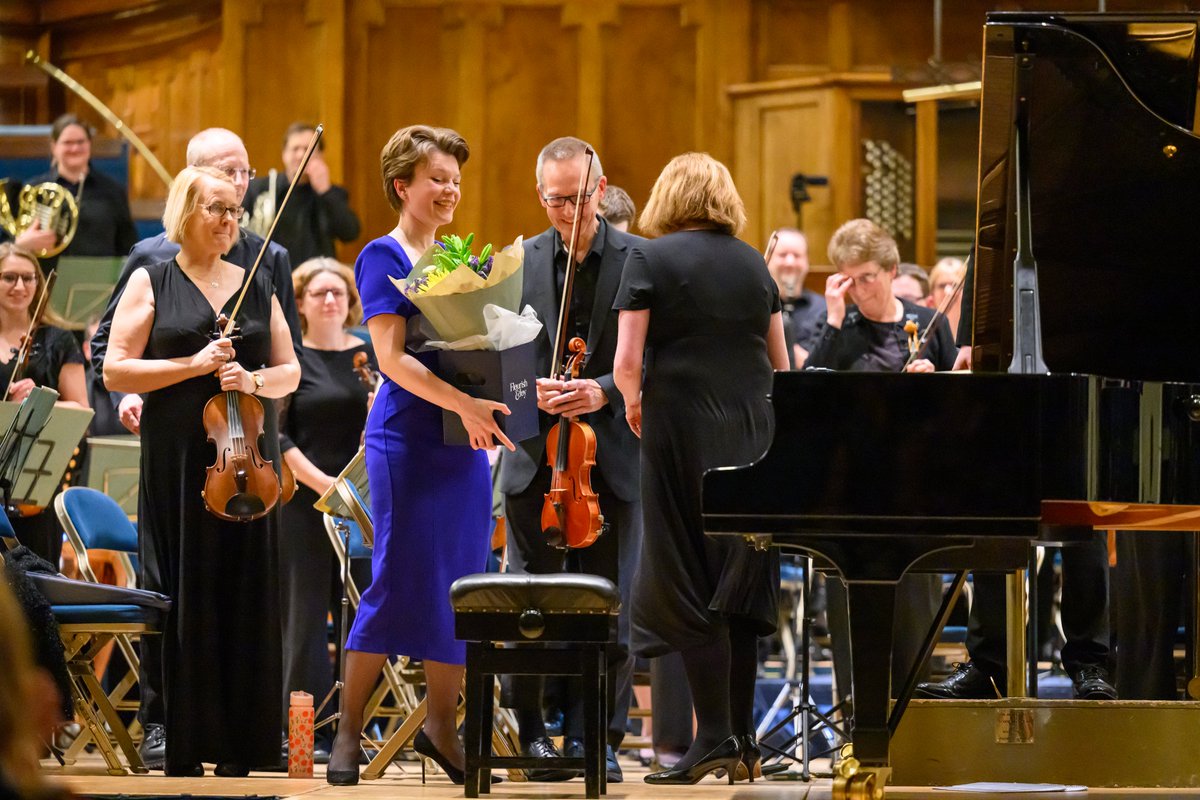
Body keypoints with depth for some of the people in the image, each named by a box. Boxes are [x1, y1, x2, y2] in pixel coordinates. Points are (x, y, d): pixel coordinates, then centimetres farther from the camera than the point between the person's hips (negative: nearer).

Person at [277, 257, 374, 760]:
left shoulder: (374, 355, 11)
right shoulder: (290, 360, 2)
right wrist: (321, 482, -15)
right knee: (307, 615, -3)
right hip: (305, 505, -3)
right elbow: (279, 436, -4)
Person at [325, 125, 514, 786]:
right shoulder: (384, 257, -5)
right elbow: (392, 358, -15)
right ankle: (348, 732, 0)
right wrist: (463, 403, -25)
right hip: (406, 437, -6)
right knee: (399, 580, -7)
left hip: (465, 440, 7)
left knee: (462, 585, 6)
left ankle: (440, 723, 16)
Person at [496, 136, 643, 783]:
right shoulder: (519, 263, 7)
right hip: (536, 456, 2)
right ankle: (532, 734, 9)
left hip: (612, 456, -2)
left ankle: (595, 736, 9)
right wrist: (530, 391, -13)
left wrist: (603, 390, -20)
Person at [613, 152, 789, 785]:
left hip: (684, 431, -5)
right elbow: (781, 365, 13)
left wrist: (635, 400, 10)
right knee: (738, 585, 11)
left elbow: (627, 361, -10)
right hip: (753, 434, 5)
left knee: (688, 589, 0)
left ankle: (715, 738, -5)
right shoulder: (753, 264, 11)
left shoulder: (650, 260, -3)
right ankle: (743, 742, 10)